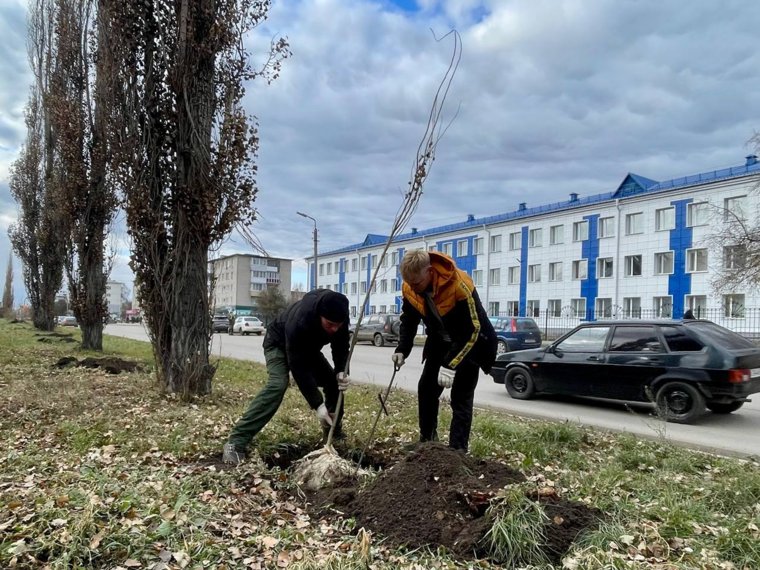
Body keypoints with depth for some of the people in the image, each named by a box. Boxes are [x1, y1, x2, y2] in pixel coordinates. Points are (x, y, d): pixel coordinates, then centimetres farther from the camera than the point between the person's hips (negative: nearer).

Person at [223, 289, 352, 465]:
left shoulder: (339, 318, -27)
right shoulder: (299, 321, -44)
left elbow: (341, 347, -10)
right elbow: (299, 368, -40)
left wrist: (341, 372, -30)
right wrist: (317, 404, -40)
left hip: (308, 347, 7)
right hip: (279, 343, -6)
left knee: (334, 382, 0)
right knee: (278, 384, -30)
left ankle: (334, 432, 22)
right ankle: (236, 442, -31)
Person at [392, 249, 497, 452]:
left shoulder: (460, 285, -36)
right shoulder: (409, 288, -16)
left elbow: (473, 330, -31)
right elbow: (408, 321, -1)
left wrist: (451, 365, -35)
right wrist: (402, 350, -17)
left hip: (471, 342, -6)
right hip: (441, 342, 6)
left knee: (461, 398, -10)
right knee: (426, 388, 6)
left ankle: (457, 450, -3)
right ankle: (427, 441, 22)